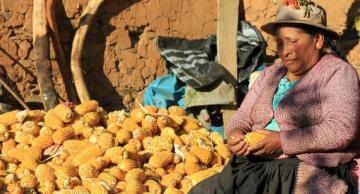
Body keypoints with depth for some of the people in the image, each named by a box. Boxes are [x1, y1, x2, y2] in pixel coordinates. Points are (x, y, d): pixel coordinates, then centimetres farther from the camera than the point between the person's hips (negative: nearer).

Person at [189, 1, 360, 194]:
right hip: (254, 166, 6)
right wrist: (236, 133, -7)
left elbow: (341, 130, -14)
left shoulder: (338, 73, -1)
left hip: (308, 171, -6)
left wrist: (282, 142, -18)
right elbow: (243, 116, 18)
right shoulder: (269, 75, 19)